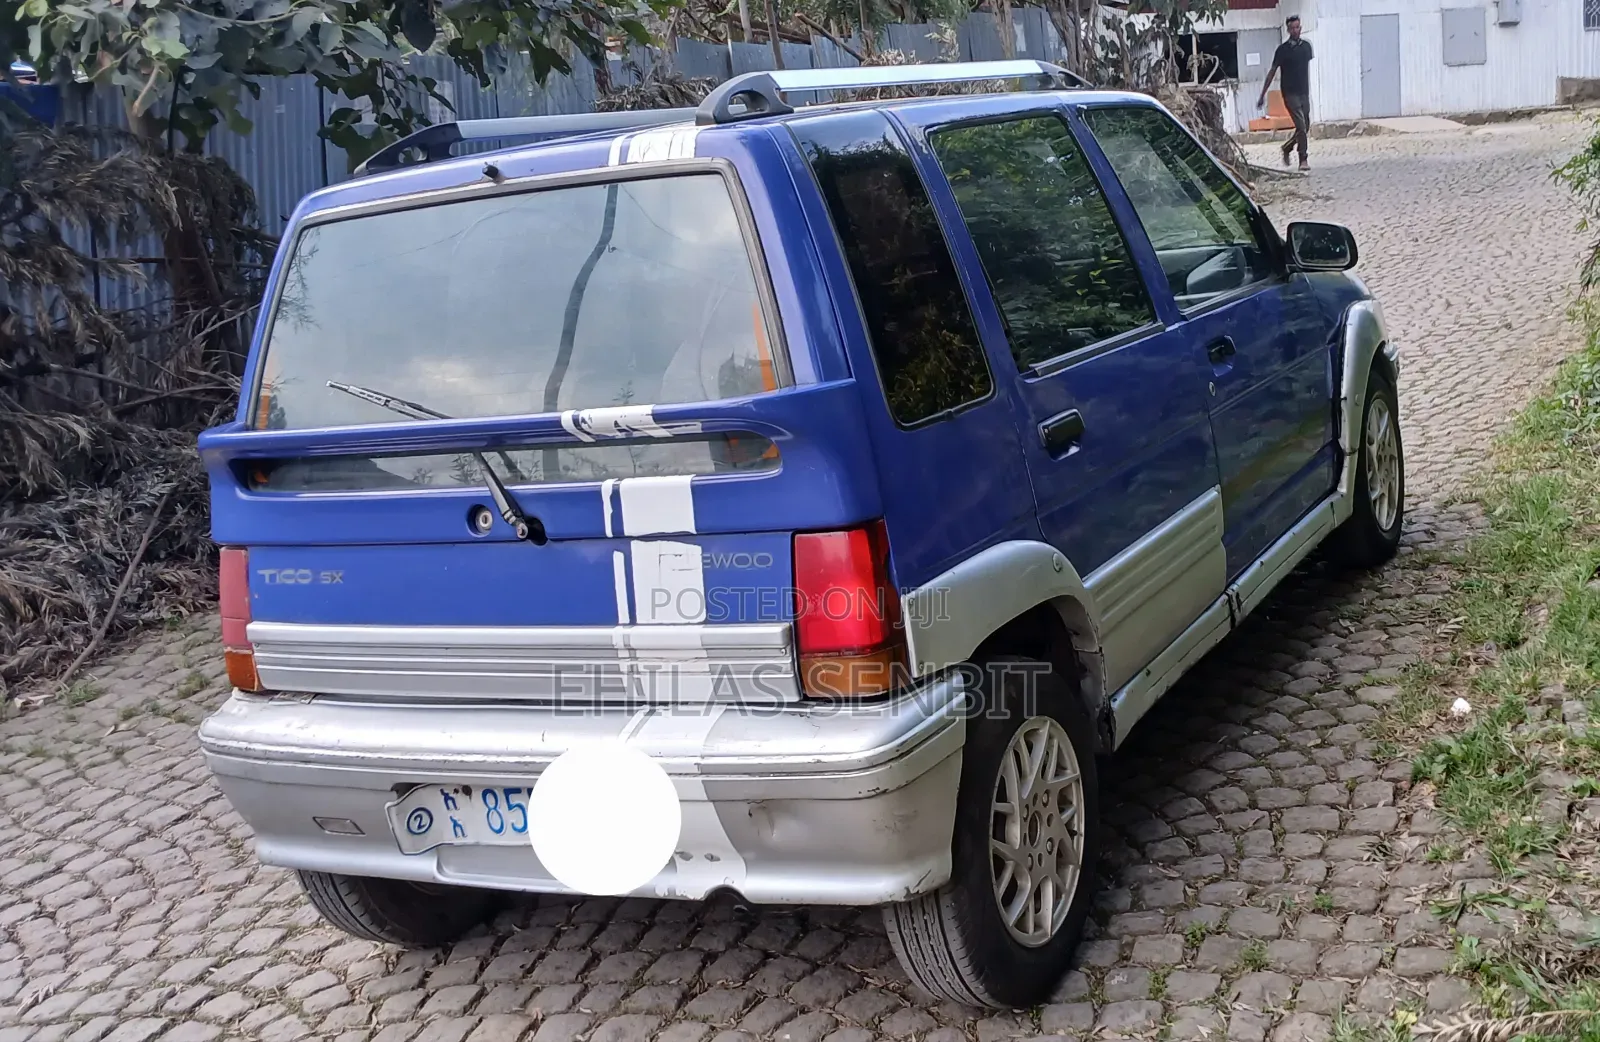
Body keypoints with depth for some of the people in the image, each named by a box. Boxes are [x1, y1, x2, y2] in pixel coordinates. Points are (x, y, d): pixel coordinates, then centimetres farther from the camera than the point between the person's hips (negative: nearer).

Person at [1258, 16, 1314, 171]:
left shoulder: (1306, 46, 9)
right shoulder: (1283, 49, -6)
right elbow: (1272, 72, -3)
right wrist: (1263, 95, -4)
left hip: (1304, 93, 6)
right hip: (1290, 94, -6)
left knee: (1305, 128, 9)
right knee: (1301, 127, -13)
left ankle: (1286, 148, 32)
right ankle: (1303, 160, -7)